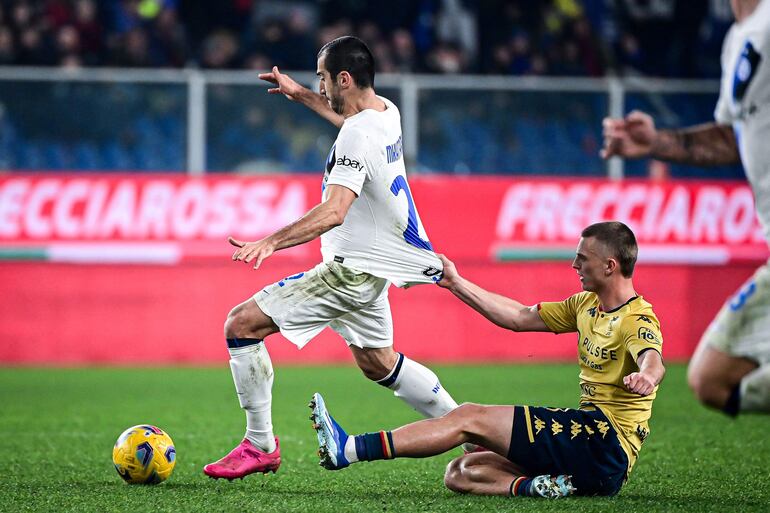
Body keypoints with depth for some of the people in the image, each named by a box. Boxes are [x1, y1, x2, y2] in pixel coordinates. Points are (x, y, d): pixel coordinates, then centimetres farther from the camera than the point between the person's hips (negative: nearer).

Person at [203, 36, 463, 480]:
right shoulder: (386, 111, 5)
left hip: (352, 269, -10)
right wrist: (301, 95, 36)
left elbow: (335, 211, -35)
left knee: (242, 324, -10)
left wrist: (272, 241, -44)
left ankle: (260, 446, -6)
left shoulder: (358, 136, -24)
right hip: (375, 266, 10)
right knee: (379, 364, 26)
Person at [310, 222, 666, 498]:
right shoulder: (587, 305, 18)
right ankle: (534, 486, -28)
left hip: (607, 442, -9)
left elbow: (653, 360, -33)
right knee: (460, 474, -2)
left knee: (471, 418, -13)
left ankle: (349, 450, -19)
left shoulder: (637, 319, -11)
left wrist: (645, 377, -58)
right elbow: (520, 317, 23)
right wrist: (456, 284, 21)